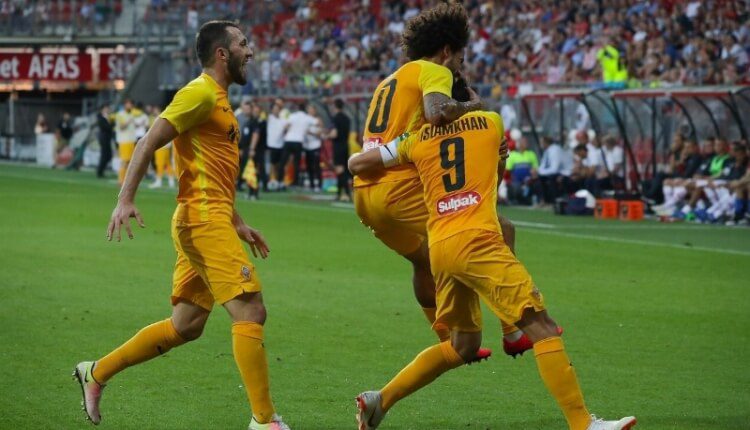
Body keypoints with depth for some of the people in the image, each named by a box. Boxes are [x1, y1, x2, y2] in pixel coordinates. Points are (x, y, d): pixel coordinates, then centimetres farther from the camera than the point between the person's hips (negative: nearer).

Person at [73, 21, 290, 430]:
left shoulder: (218, 100, 22)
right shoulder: (201, 93, -9)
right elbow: (148, 143, -15)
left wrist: (238, 223, 26)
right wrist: (125, 200, -24)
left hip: (209, 221, 10)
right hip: (203, 218, -10)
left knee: (185, 326, 13)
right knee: (250, 312, -13)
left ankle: (96, 372, 22)